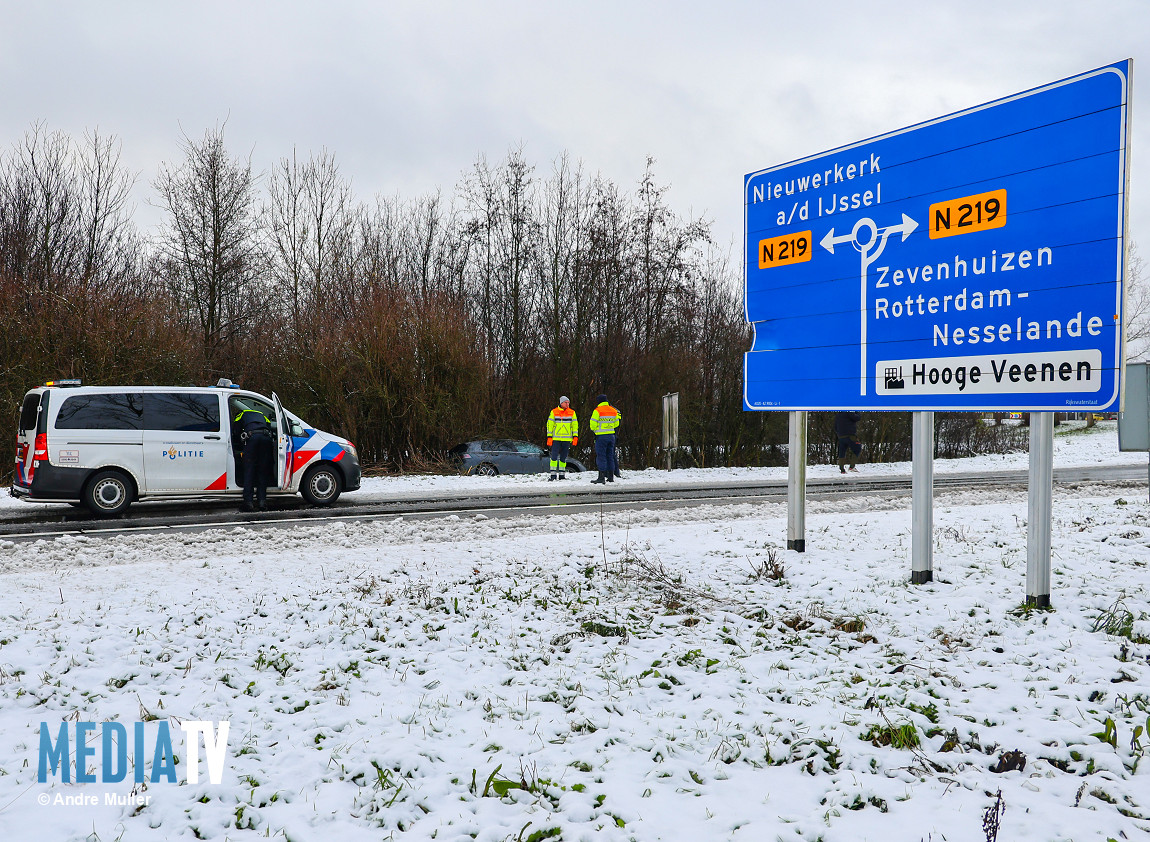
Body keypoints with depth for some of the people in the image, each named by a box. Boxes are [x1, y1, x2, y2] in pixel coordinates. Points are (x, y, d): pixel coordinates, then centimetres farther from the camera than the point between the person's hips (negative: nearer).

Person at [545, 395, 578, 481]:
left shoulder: (572, 413, 6)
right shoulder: (554, 412, 1)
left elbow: (575, 425, 8)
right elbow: (550, 425, 3)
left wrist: (575, 437, -1)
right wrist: (549, 438, -3)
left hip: (567, 439, 2)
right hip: (556, 438, -2)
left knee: (563, 458, 8)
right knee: (554, 456, -9)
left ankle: (562, 475, 15)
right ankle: (553, 475, -7)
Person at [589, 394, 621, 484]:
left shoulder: (597, 411, -10)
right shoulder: (613, 410, 9)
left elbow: (593, 424, -10)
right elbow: (616, 423, 16)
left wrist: (594, 430, 10)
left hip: (601, 436, -6)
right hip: (611, 435, 6)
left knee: (601, 456, -3)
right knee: (610, 455, 12)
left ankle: (601, 477, -8)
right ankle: (611, 476, 14)